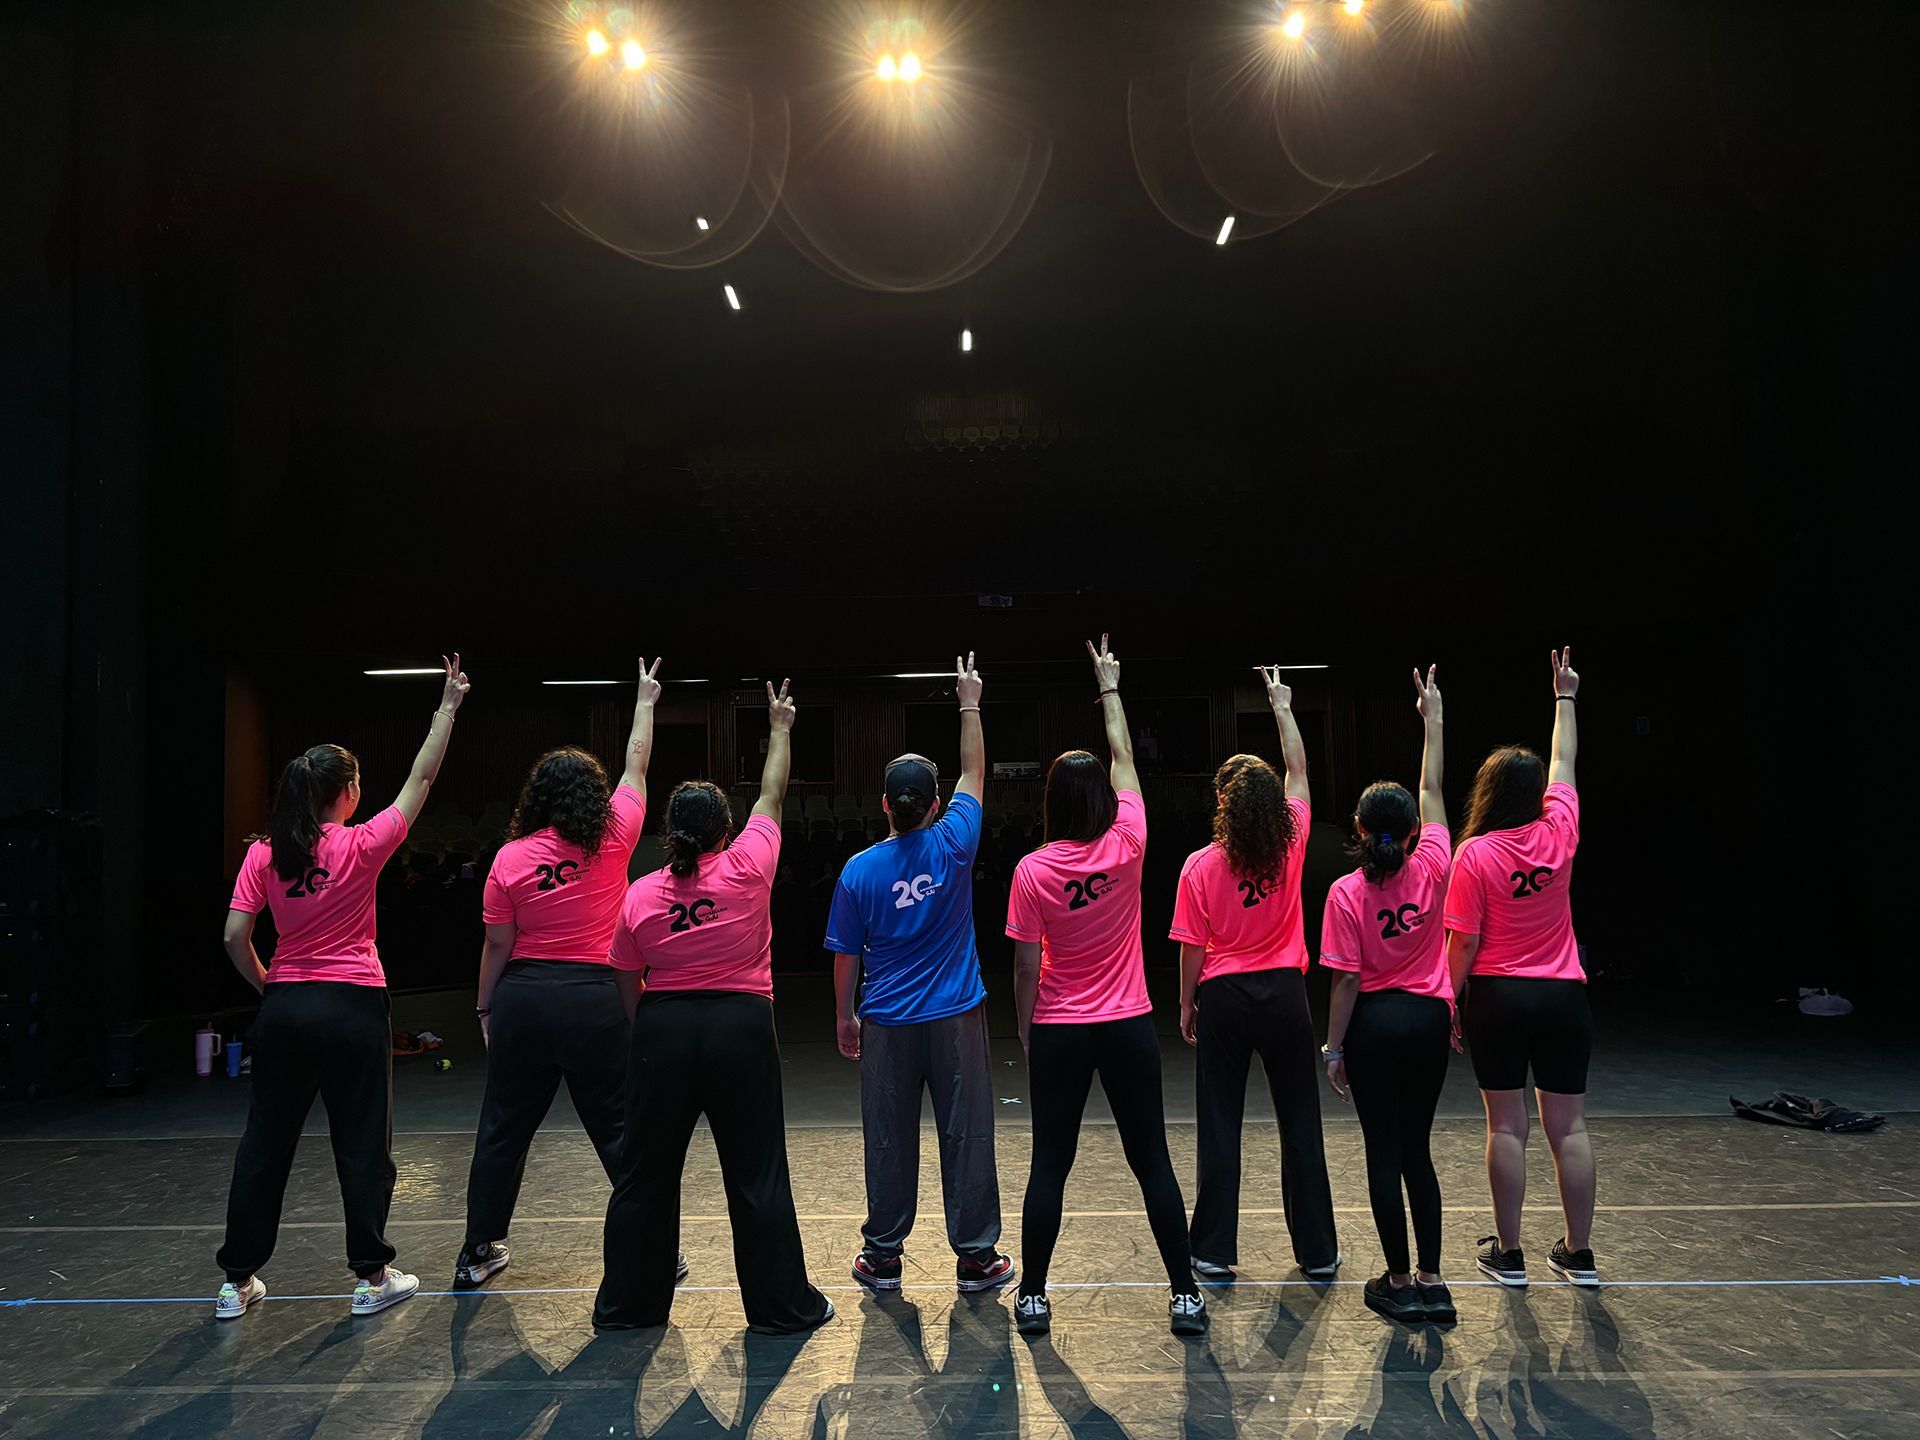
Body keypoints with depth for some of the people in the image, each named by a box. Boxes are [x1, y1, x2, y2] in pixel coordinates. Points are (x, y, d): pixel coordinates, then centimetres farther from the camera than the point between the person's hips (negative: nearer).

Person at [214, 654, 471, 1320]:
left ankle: (239, 1281, 21)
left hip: (285, 1008, 4)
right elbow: (422, 777, -3)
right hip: (353, 1008, -3)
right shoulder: (361, 847, -9)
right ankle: (373, 1277, 12)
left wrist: (268, 989, 12)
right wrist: (448, 706, 4)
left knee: (265, 1142, 14)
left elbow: (235, 936, -3)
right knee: (362, 1144, 6)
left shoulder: (263, 853, 0)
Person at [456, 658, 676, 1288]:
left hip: (521, 998, 1)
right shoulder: (612, 840, -4)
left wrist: (486, 1006, 13)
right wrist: (645, 702, 23)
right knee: (619, 1129, 6)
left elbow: (497, 945, 0)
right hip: (592, 998, -1)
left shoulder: (511, 857, -4)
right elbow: (637, 766, 10)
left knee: (503, 1128, 14)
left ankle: (478, 1253, 25)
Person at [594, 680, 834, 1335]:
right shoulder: (747, 869, -8)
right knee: (756, 1174, 6)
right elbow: (772, 795, 6)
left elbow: (629, 983, 5)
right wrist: (781, 728, 19)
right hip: (741, 1028, -2)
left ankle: (626, 1303, 26)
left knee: (645, 1171, 13)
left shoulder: (639, 895, -1)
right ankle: (780, 1304, 16)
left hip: (663, 1031, 2)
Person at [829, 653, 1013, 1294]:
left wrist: (846, 1018, 14)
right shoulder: (953, 845, -8)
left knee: (890, 1144, 9)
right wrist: (969, 704, 17)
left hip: (887, 1025, 1)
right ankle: (975, 1258, 14)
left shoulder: (860, 870, -7)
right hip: (957, 1022, 0)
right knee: (967, 1138, 6)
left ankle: (882, 1257, 20)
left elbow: (846, 956, 0)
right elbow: (973, 773, 8)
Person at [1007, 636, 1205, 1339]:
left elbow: (1026, 967, -7)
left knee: (1049, 1165, 8)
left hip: (1058, 1032, -1)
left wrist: (1025, 1032, 7)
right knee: (1152, 1161, 9)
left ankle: (1032, 1297, 15)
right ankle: (1185, 1294, 14)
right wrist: (1110, 688, 18)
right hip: (1128, 1027, 1)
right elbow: (1125, 760, 7)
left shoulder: (1032, 871, -11)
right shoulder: (1125, 849, -8)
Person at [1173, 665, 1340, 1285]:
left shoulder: (1201, 866, -11)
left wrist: (1186, 1002, 8)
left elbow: (1193, 948, -7)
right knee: (1300, 1124, 10)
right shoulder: (1291, 844, -6)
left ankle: (1215, 1252, 12)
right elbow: (1299, 772, 10)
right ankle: (1318, 1252, 18)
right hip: (1285, 995, 2)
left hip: (1224, 999, -1)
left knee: (1219, 1126, 6)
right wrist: (1283, 709, 20)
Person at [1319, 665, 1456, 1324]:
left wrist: (1334, 1047, -4)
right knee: (1417, 1149, 13)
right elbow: (1432, 789, 5)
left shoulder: (1346, 893, -14)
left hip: (1375, 1023, -3)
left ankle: (1399, 1282, 11)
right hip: (1430, 1021, 4)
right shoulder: (1432, 869, -6)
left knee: (1384, 1152, 5)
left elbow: (1347, 980, -12)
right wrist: (1433, 716, 13)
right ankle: (1431, 1281, 15)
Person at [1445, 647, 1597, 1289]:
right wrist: (1565, 697, 26)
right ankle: (1579, 1253, 18)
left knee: (1507, 1127, 4)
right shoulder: (1559, 833, -3)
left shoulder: (1474, 854, -12)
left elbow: (1463, 944, -12)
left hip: (1498, 996, -3)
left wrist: (1452, 1003, -1)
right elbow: (1564, 764, 14)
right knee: (1569, 1126, 9)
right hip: (1564, 995, 3)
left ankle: (1508, 1253, 12)